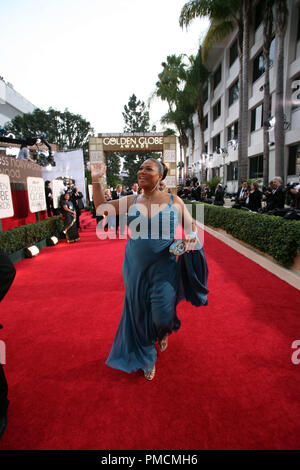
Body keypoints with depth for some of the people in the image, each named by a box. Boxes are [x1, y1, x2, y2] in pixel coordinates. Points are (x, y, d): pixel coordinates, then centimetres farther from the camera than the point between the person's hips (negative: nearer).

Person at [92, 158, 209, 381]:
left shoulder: (174, 201, -1)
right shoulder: (132, 201, 4)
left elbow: (191, 225, 5)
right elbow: (101, 207, 10)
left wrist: (192, 236, -17)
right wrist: (96, 180, 2)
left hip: (164, 268, -2)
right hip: (136, 268, 2)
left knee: (162, 317, -3)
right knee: (139, 314, 12)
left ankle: (164, 332, 40)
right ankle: (147, 359, 39)